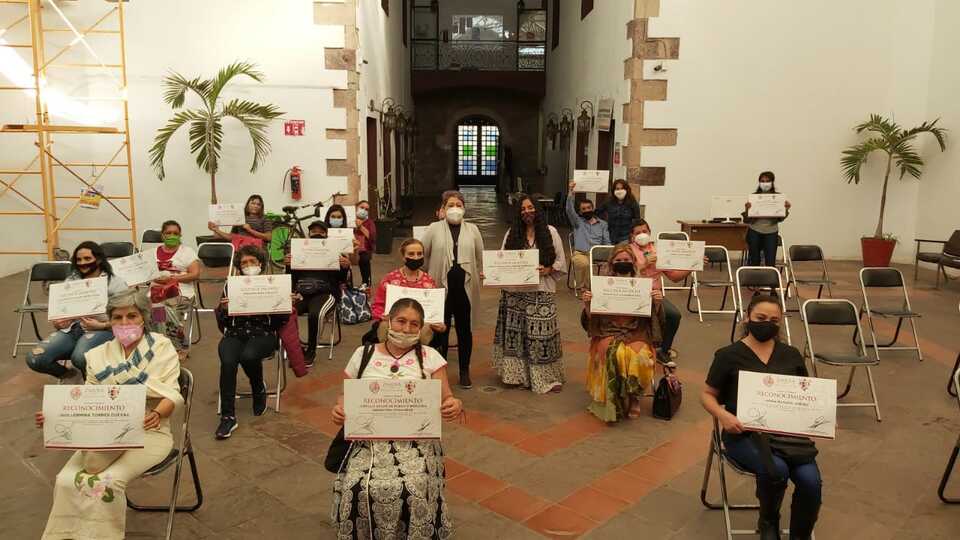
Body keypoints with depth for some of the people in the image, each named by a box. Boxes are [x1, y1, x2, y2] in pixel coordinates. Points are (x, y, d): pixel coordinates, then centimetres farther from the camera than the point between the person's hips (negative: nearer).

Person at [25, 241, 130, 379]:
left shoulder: (114, 282, 5)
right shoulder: (70, 281, 23)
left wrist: (101, 325, -19)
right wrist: (57, 323, -3)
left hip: (101, 330, -5)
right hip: (70, 329, 6)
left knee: (79, 357, -37)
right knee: (34, 359, -16)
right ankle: (67, 373, 15)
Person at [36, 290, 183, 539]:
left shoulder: (162, 347, -2)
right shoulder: (99, 356, 10)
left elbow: (173, 394, -9)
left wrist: (157, 414, -30)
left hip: (150, 432, -4)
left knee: (108, 482, -25)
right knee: (66, 480, -19)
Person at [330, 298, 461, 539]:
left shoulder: (430, 357, 6)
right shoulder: (363, 354, 10)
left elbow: (446, 400, 3)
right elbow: (345, 397, 14)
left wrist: (455, 406, -20)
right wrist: (339, 410, -9)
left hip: (417, 439, -1)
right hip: (369, 439, 1)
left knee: (415, 490, -29)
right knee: (357, 490, -27)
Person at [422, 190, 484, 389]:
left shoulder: (472, 230, 8)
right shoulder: (434, 229, 1)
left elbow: (480, 257, 14)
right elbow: (422, 255, 5)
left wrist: (479, 274, 7)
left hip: (465, 288, 2)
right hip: (441, 287, -2)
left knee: (465, 331, 11)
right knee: (440, 330, 4)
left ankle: (465, 372, 25)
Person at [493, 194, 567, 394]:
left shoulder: (550, 232, 4)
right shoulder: (512, 234, 9)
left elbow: (561, 262, 4)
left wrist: (548, 270, -14)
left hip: (541, 292, -2)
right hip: (515, 292, 2)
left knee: (542, 334, -3)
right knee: (517, 333, 5)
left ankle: (548, 377, 6)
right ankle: (521, 375, 17)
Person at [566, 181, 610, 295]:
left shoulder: (603, 224, 23)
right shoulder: (578, 221, 17)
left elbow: (607, 242, 16)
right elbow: (569, 210, -2)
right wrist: (570, 192, -15)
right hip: (580, 253, -1)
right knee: (584, 263, -39)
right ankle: (580, 288, -15)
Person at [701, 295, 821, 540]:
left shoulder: (791, 355, 14)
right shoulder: (729, 355, 2)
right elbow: (707, 395, 7)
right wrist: (722, 414, -13)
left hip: (788, 432, 3)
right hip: (745, 433, -3)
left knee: (810, 481, -24)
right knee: (775, 470, -32)